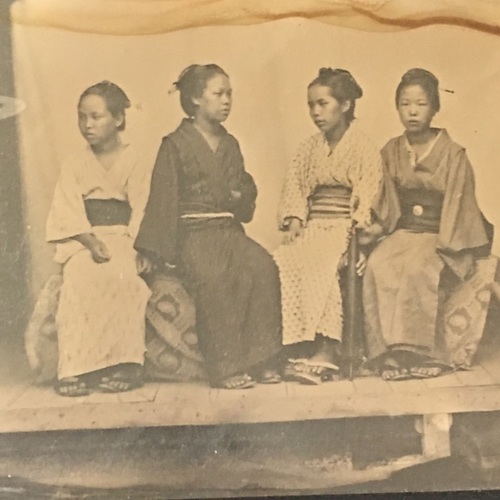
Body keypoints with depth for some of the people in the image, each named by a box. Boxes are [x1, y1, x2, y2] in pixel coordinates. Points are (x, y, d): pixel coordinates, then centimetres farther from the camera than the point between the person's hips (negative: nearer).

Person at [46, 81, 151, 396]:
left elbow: (141, 208, -1)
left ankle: (125, 362, -28)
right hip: (83, 241, 1)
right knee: (80, 278, -31)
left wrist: (138, 248, -17)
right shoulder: (74, 166, 12)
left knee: (123, 276, -33)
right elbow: (70, 213, 0)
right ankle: (77, 366, -30)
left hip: (123, 238, -1)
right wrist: (91, 242, -18)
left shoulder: (133, 162, 9)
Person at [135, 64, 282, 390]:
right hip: (193, 233, -5)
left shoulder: (230, 145, 20)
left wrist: (242, 195, 1)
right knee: (214, 277, -34)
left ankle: (260, 359, -18)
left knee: (262, 267, -24)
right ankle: (226, 366, -25)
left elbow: (246, 189, 27)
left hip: (230, 230, 5)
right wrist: (165, 251, -9)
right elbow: (164, 199, -2)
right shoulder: (176, 145, 2)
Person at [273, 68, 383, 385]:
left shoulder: (365, 150, 4)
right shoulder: (308, 149, 20)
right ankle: (309, 349, -28)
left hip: (344, 228, -4)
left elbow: (368, 200, -5)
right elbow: (295, 188, 14)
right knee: (283, 261, -26)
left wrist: (355, 236, -20)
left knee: (319, 265, -35)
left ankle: (324, 352, -31)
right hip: (313, 228, 4)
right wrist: (294, 220, -5)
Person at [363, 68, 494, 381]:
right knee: (377, 267, -28)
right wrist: (376, 225, -7)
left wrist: (442, 249, -15)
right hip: (404, 232, 4)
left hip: (441, 238, -3)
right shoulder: (391, 152, 9)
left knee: (419, 270, -35)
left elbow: (457, 206, -6)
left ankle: (421, 352, -20)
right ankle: (391, 350, -23)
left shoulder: (453, 154, -3)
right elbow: (388, 203, 12)